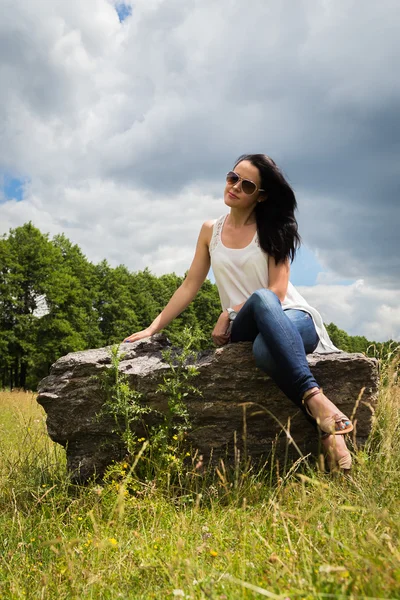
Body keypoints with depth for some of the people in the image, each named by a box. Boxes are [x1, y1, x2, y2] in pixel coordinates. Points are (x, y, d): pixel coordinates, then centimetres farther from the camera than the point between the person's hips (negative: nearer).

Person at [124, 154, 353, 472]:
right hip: (245, 329, 2)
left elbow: (277, 290, -6)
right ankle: (317, 402, -46)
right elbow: (189, 287, 12)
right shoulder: (211, 230, 13)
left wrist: (230, 314, -14)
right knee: (260, 297, -39)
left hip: (293, 317, -1)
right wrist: (152, 328, 6)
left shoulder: (272, 229, 4)